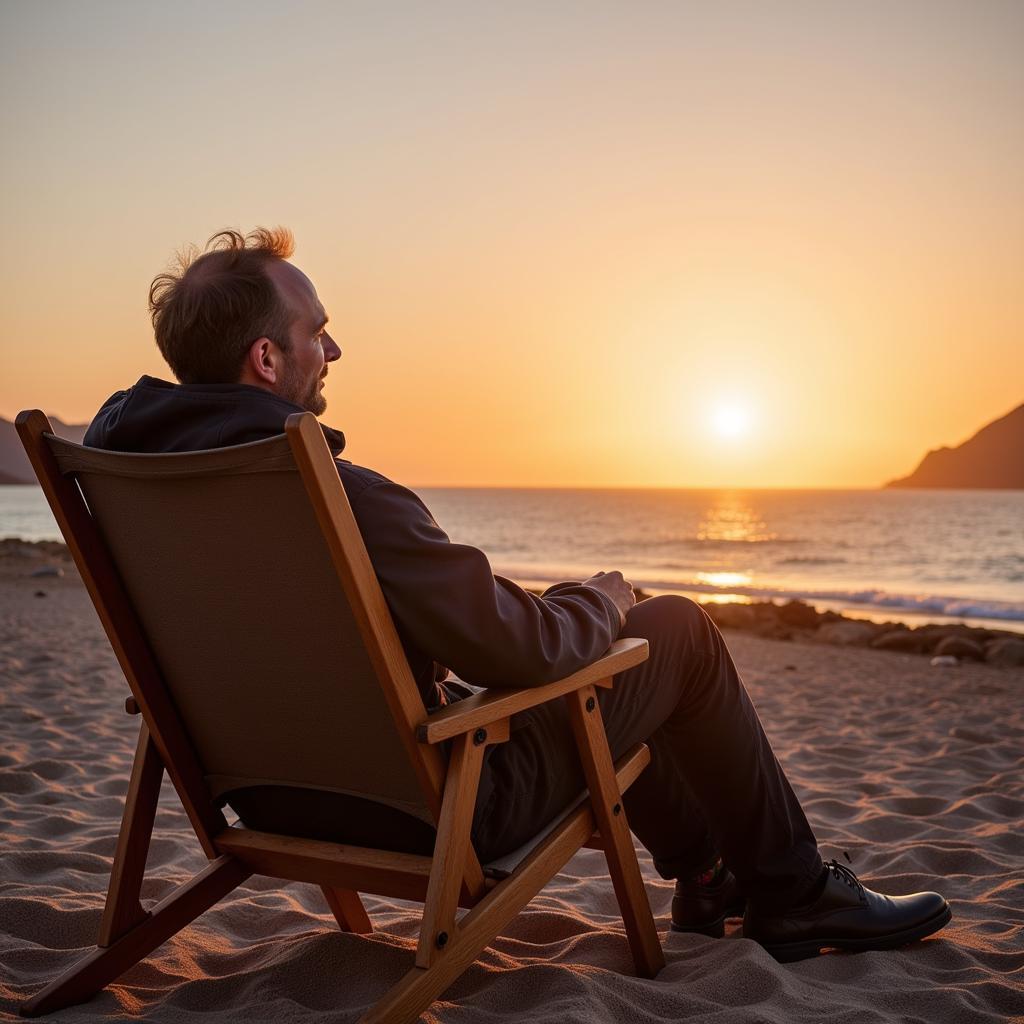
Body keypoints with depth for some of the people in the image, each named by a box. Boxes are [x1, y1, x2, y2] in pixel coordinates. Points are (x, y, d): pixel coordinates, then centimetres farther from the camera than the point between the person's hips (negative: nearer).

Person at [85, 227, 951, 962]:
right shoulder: (339, 497, -32)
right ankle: (795, 896, 22)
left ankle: (705, 872, 37)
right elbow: (518, 648, -27)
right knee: (678, 629, 4)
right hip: (427, 807, -9)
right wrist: (598, 602, -3)